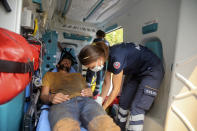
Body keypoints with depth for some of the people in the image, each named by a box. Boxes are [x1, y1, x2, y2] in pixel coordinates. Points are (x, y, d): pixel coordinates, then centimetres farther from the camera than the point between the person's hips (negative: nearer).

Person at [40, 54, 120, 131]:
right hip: (62, 103, -1)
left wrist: (89, 93, 3)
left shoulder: (78, 75, 37)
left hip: (85, 101, 2)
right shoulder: (49, 75, 31)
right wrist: (51, 98, -6)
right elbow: (43, 95, 19)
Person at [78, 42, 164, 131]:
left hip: (152, 71, -7)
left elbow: (116, 89, -23)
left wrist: (102, 109, -11)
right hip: (134, 72, 7)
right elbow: (107, 83, -1)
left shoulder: (116, 57, -34)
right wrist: (99, 102, -6)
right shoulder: (106, 57, -9)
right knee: (123, 103, 5)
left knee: (136, 109, -13)